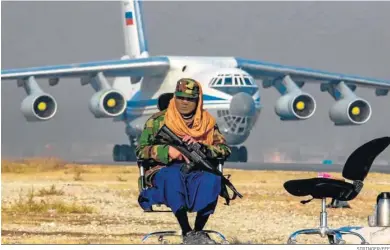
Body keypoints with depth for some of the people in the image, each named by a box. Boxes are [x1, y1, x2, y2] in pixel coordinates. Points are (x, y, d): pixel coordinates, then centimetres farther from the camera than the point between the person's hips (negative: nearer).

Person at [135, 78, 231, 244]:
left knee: (212, 178, -34)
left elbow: (225, 150, 5)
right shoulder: (158, 120, 8)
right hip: (165, 172, -2)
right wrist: (167, 151, -17)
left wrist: (200, 146, -13)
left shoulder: (207, 122, 14)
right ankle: (186, 233, -42)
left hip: (197, 174, 2)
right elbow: (141, 150, 0)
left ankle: (198, 231, -30)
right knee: (173, 175, -39)